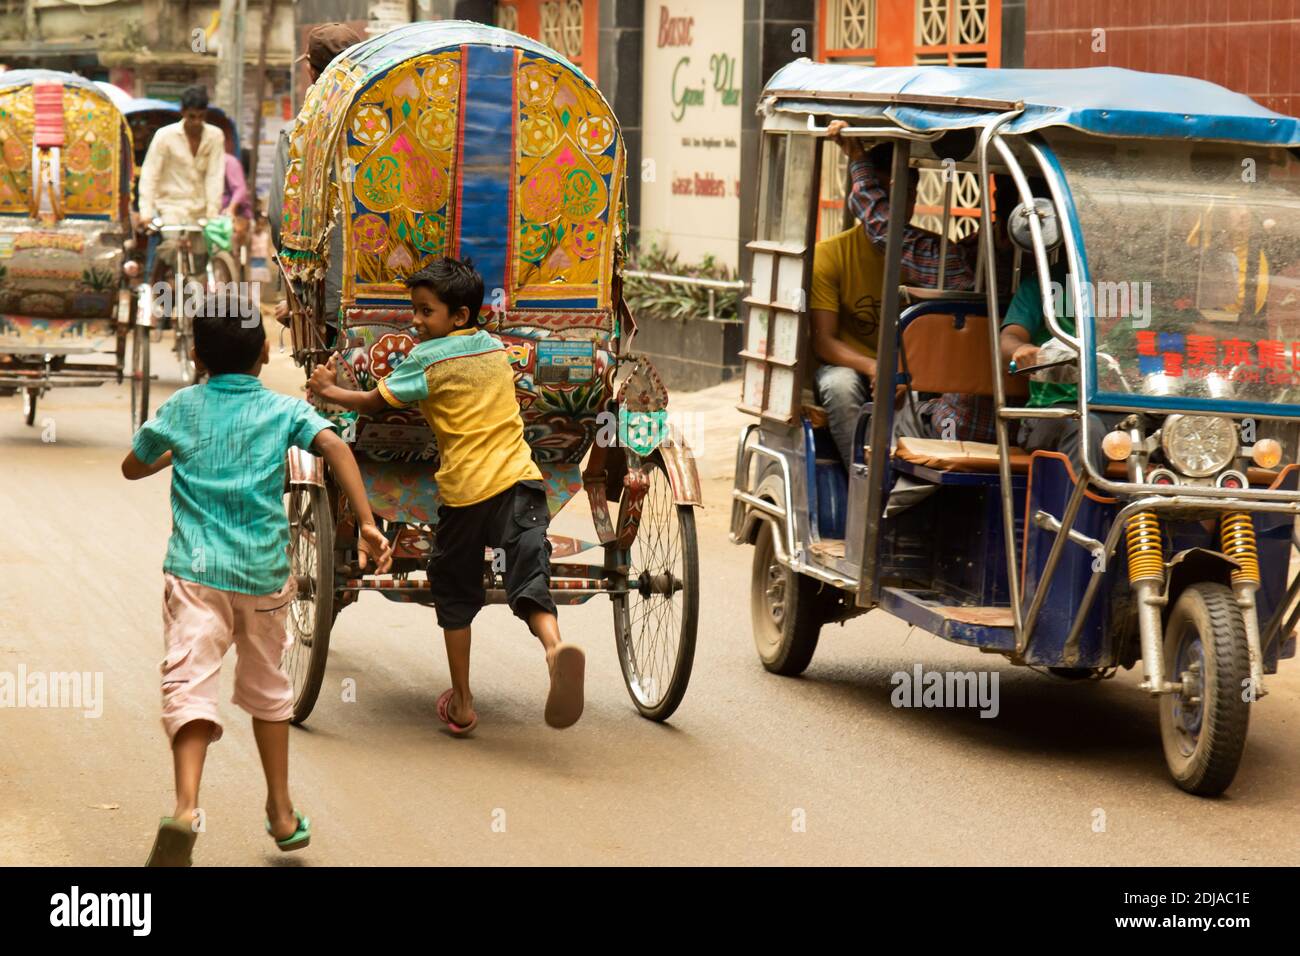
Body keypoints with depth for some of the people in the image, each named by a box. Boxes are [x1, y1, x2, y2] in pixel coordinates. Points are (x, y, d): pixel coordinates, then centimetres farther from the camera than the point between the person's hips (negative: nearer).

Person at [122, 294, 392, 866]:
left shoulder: (180, 409, 7)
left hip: (195, 570, -1)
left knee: (190, 685, -13)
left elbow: (132, 468, 21)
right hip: (264, 571, 1)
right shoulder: (283, 410, 4)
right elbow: (335, 448, -15)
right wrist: (367, 524, -20)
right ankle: (282, 813, 30)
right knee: (267, 687, 21)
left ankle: (186, 808, -37)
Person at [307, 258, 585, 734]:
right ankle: (554, 645, -40)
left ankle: (461, 703, 18)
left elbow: (373, 402, 3)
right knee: (529, 578, -7)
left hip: (465, 489, -3)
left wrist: (328, 390, 19)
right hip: (519, 478, 3)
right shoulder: (494, 347, 15)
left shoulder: (426, 359, -3)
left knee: (454, 590, 14)